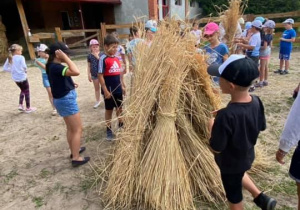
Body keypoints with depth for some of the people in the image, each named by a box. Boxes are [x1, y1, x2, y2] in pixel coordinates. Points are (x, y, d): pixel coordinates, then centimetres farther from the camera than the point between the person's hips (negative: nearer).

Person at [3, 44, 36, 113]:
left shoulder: (9, 58, 5)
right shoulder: (21, 57, -13)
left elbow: (5, 68, 5)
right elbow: (24, 66, -25)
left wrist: (12, 70, 12)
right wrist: (25, 70, -5)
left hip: (15, 78, 6)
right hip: (22, 77, -6)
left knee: (23, 90, 27)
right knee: (27, 92, 10)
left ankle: (20, 105, 18)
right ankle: (28, 108, 18)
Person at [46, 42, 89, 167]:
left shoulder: (52, 66, 9)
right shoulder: (56, 67, -22)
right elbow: (76, 72, -35)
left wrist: (71, 85, 9)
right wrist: (65, 58, -26)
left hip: (63, 99, 10)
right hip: (66, 100, -10)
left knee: (71, 128, 21)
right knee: (78, 129, -1)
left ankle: (74, 151, 36)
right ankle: (76, 158, 7)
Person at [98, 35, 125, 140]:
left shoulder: (117, 58, 6)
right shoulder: (103, 59, -14)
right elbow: (100, 76, -16)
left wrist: (122, 86, 13)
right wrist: (105, 91, -18)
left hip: (118, 89, 6)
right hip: (109, 90, -6)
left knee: (119, 108, 18)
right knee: (109, 110, 9)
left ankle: (121, 126, 36)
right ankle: (109, 130, 24)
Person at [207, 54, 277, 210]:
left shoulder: (226, 115, -38)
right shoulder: (256, 102, -17)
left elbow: (216, 149, -28)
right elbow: (261, 127, 2)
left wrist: (212, 126, -11)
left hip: (230, 163, -6)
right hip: (246, 156, 7)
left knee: (234, 197, 22)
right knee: (239, 173, 39)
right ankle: (260, 197, 39)